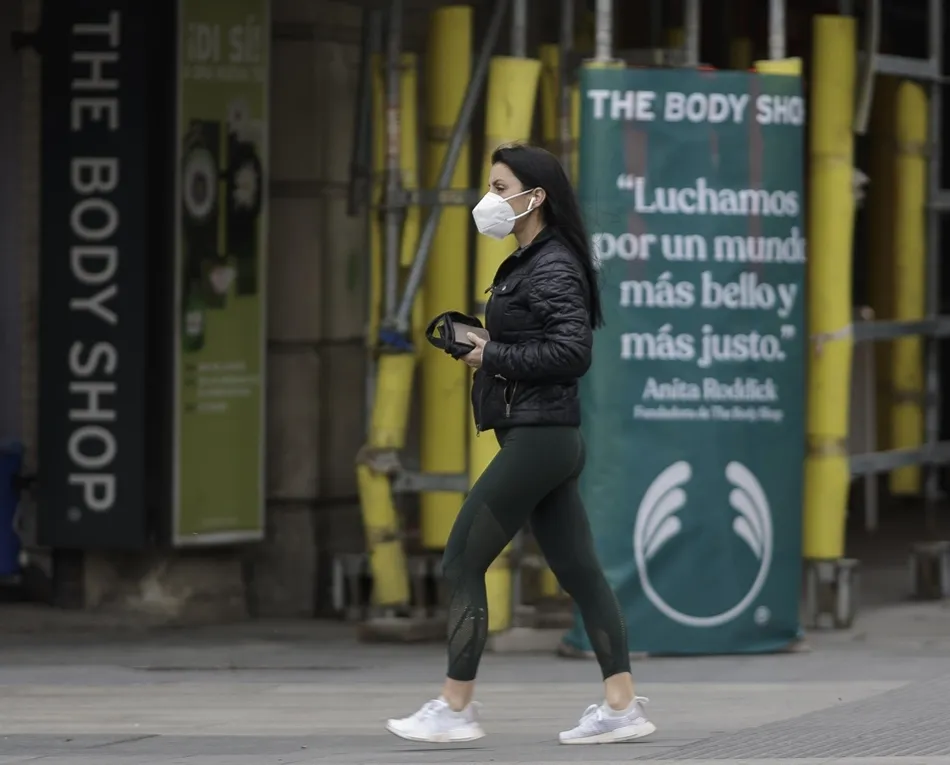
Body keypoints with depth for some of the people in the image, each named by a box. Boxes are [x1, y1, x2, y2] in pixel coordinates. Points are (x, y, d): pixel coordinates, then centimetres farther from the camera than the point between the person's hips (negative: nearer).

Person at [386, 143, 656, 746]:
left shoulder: (553, 268, -14)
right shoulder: (530, 263, 16)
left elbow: (572, 351, -23)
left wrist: (493, 356, -15)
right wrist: (484, 348, 6)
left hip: (537, 439, -10)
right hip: (548, 440, 10)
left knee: (462, 562, -5)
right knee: (579, 571, 8)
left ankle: (456, 709, 0)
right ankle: (623, 706, 7)